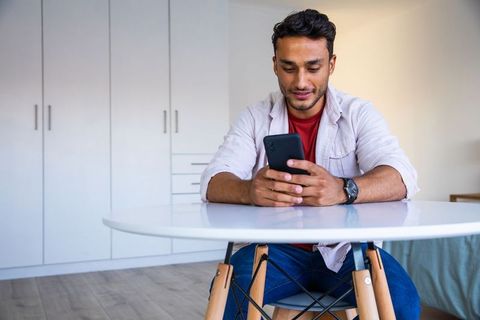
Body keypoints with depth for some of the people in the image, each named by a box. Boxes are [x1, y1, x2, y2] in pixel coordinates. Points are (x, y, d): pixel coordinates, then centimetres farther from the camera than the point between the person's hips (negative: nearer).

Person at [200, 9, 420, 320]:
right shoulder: (255, 117, 0)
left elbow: (401, 178, -17)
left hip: (345, 248, 0)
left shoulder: (359, 113, -3)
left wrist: (343, 189, -40)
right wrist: (250, 190, -36)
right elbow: (213, 182, -11)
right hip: (276, 248, 1)